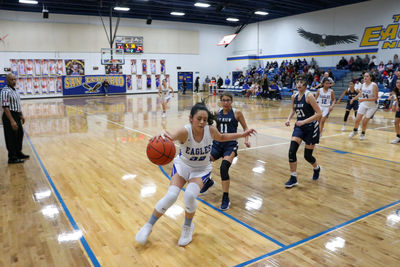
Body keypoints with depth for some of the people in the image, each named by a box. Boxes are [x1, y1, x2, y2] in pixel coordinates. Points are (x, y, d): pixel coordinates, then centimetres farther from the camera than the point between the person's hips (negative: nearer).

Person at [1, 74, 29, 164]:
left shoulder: (14, 90, 11)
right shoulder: (6, 91, -18)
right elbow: (5, 107, -23)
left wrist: (21, 115, 21)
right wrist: (12, 121, -26)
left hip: (16, 115, 10)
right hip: (10, 116, -9)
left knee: (19, 134, 19)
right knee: (11, 137, -2)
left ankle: (18, 153, 34)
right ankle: (12, 158, 8)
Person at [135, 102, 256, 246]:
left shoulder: (211, 130, -19)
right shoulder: (185, 131, -29)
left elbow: (221, 137, 6)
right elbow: (171, 137, -52)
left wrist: (242, 135, 2)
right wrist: (162, 135, -75)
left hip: (201, 169, 1)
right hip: (183, 165, -1)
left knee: (190, 195, -24)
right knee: (171, 196, -18)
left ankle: (188, 227, 8)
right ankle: (148, 226, 8)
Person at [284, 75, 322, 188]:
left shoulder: (309, 96, -17)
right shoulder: (294, 96, 1)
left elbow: (318, 113, -20)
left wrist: (304, 121, -27)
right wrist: (289, 118, 2)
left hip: (311, 127, -5)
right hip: (299, 126, 5)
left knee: (307, 155, 5)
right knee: (291, 151, -12)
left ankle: (317, 168, 40)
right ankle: (293, 178, 1)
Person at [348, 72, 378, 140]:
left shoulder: (374, 85, -21)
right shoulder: (363, 84, -3)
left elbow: (375, 98, -24)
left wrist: (364, 99, -30)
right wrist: (354, 99, 20)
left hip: (372, 106, -4)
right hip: (363, 104, 4)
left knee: (365, 121, 0)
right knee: (357, 119, 2)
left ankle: (363, 134, 24)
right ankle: (355, 131, 28)